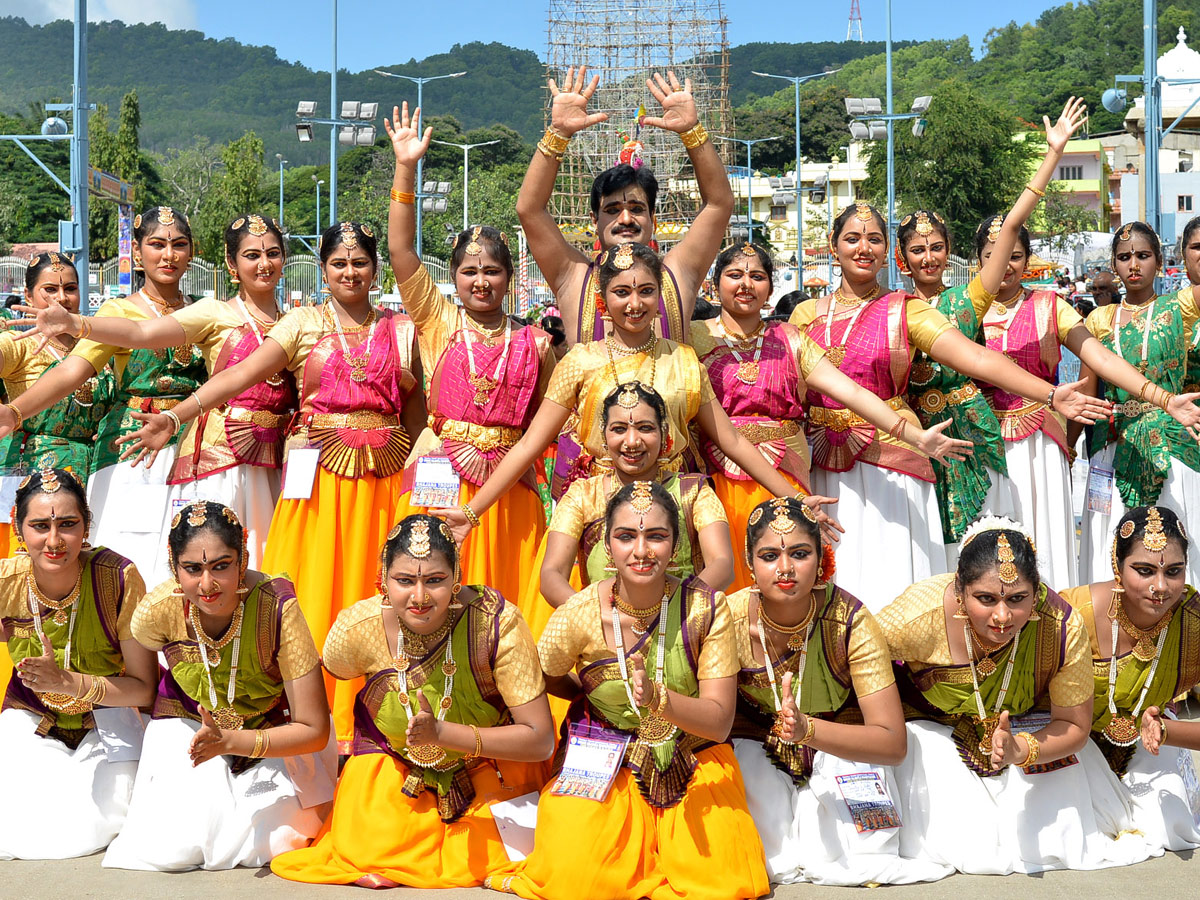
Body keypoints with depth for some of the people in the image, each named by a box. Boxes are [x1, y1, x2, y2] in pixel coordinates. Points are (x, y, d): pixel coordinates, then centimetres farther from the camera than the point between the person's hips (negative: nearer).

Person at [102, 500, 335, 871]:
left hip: (274, 734, -1)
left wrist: (229, 742, -34)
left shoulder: (277, 607, -31)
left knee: (260, 845, -19)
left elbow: (315, 730, -25)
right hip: (187, 724, 1)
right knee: (167, 849, -17)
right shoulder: (158, 611, -24)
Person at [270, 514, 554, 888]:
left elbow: (541, 740, -29)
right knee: (364, 856, -13)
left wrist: (441, 733, -37)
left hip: (492, 766, -1)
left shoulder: (496, 622, -33)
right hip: (393, 767, 1)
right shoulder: (356, 629, -26)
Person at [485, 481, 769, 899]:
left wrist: (658, 697, -34)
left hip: (695, 763, 1)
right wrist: (596, 692, -3)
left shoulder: (705, 607, -14)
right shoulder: (580, 614, -15)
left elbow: (720, 721, -18)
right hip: (607, 766, 0)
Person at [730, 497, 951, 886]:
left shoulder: (849, 621, -24)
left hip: (839, 751, 0)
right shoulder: (729, 619, -22)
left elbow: (893, 743, -28)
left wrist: (806, 729, -44)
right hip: (755, 754, 0)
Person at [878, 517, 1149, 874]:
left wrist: (1021, 751, -38)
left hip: (1030, 729, 2)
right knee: (966, 847, -22)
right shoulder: (916, 617, -36)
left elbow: (1074, 726, -17)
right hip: (933, 728, -2)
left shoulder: (1062, 628, -30)